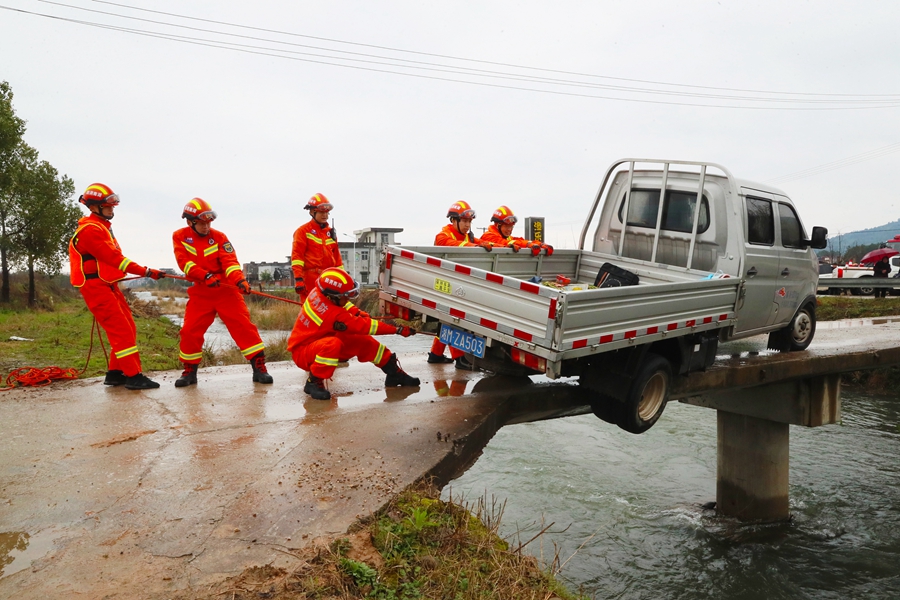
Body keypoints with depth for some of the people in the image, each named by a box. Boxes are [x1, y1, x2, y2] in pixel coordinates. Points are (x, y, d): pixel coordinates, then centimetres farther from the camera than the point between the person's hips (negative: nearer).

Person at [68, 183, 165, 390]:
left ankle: (116, 373, 18)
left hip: (108, 285, 10)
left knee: (128, 329, 9)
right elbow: (114, 258, -22)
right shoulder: (89, 230, -16)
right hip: (96, 287, -10)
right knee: (122, 331, -12)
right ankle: (133, 376, -9)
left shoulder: (103, 227, 16)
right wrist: (146, 272, -24)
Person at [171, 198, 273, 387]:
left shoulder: (219, 237, -3)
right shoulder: (179, 237, 1)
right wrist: (205, 276, -25)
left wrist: (240, 280, -32)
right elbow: (184, 262, -11)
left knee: (243, 326, -9)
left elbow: (230, 261, -14)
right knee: (190, 332, -1)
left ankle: (259, 367, -4)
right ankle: (190, 371, 19)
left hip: (226, 290, -1)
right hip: (200, 293, 1)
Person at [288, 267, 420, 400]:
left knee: (363, 341, 1)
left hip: (320, 341, 9)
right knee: (333, 343, -40)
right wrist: (398, 330, -23)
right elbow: (363, 326, -27)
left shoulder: (318, 292, -12)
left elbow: (343, 304, 10)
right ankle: (314, 382, -21)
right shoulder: (334, 315, -33)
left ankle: (394, 373, 12)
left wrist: (359, 313, -5)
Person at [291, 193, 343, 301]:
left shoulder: (330, 232, 18)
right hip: (310, 280, -6)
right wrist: (298, 279, -18)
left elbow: (337, 257, 21)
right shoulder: (303, 231, 0)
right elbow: (296, 255, -8)